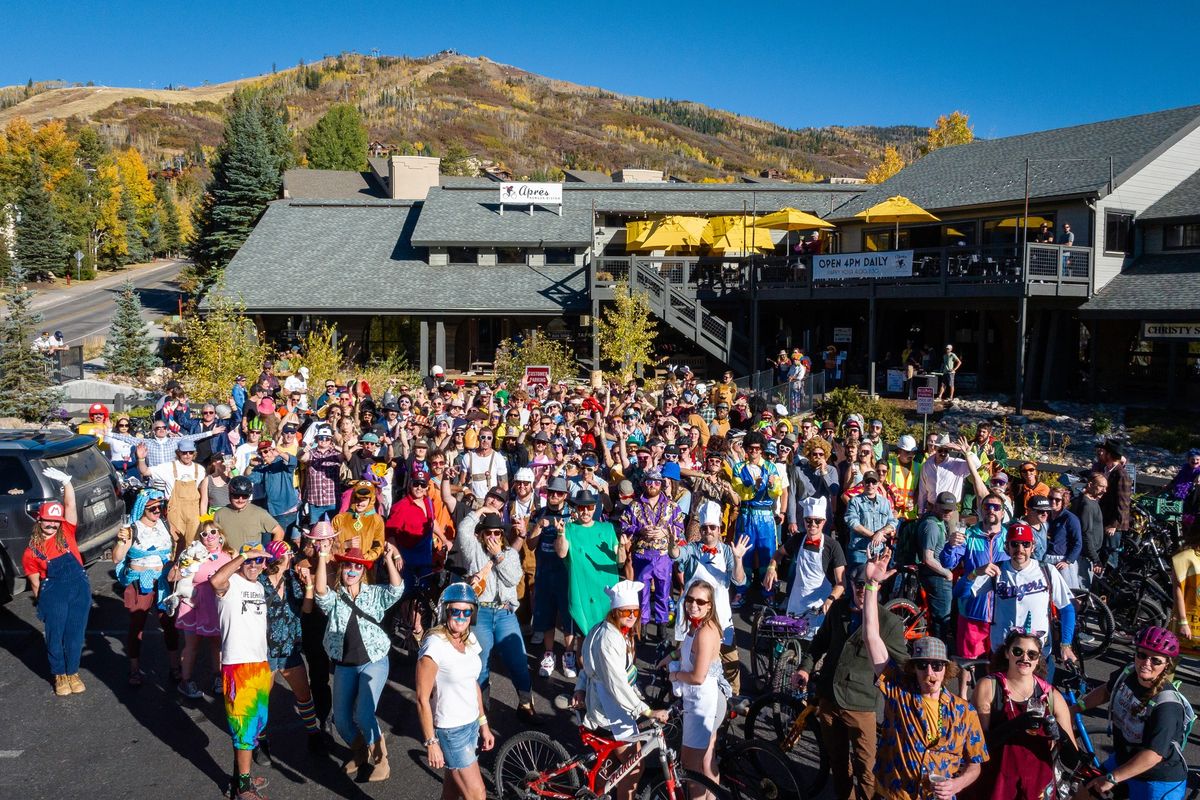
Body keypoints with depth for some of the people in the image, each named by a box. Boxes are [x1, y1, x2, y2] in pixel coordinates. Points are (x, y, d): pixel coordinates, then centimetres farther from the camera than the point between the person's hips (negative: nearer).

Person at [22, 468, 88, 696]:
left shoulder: (66, 533, 3)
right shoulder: (31, 550, 1)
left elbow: (70, 505, -7)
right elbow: (35, 582, 4)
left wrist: (66, 481, -17)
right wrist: (42, 604, 4)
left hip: (80, 588, 1)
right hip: (53, 594, -1)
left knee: (75, 634, 8)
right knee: (55, 636, 6)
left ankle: (73, 673, 26)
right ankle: (59, 675, 26)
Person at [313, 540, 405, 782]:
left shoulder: (374, 594, 3)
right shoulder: (333, 597, 3)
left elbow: (396, 589, -16)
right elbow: (320, 590, -20)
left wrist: (389, 559, -26)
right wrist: (322, 557, -28)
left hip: (373, 662, -3)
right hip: (344, 665, 3)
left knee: (364, 714, -17)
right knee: (341, 718, 4)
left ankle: (381, 759, 5)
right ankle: (360, 752, 34)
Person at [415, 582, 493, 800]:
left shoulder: (470, 639, 1)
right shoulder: (435, 645, -22)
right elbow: (422, 699, -18)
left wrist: (484, 724, 13)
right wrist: (431, 742, -16)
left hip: (472, 725, 7)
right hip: (450, 731, -7)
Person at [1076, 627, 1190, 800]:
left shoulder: (1167, 706, -31)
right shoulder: (1127, 674, -12)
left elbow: (1153, 755, -31)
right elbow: (1107, 690, 11)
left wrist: (1111, 779, -27)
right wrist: (1077, 707, 3)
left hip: (1159, 782, -6)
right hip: (1123, 758, 6)